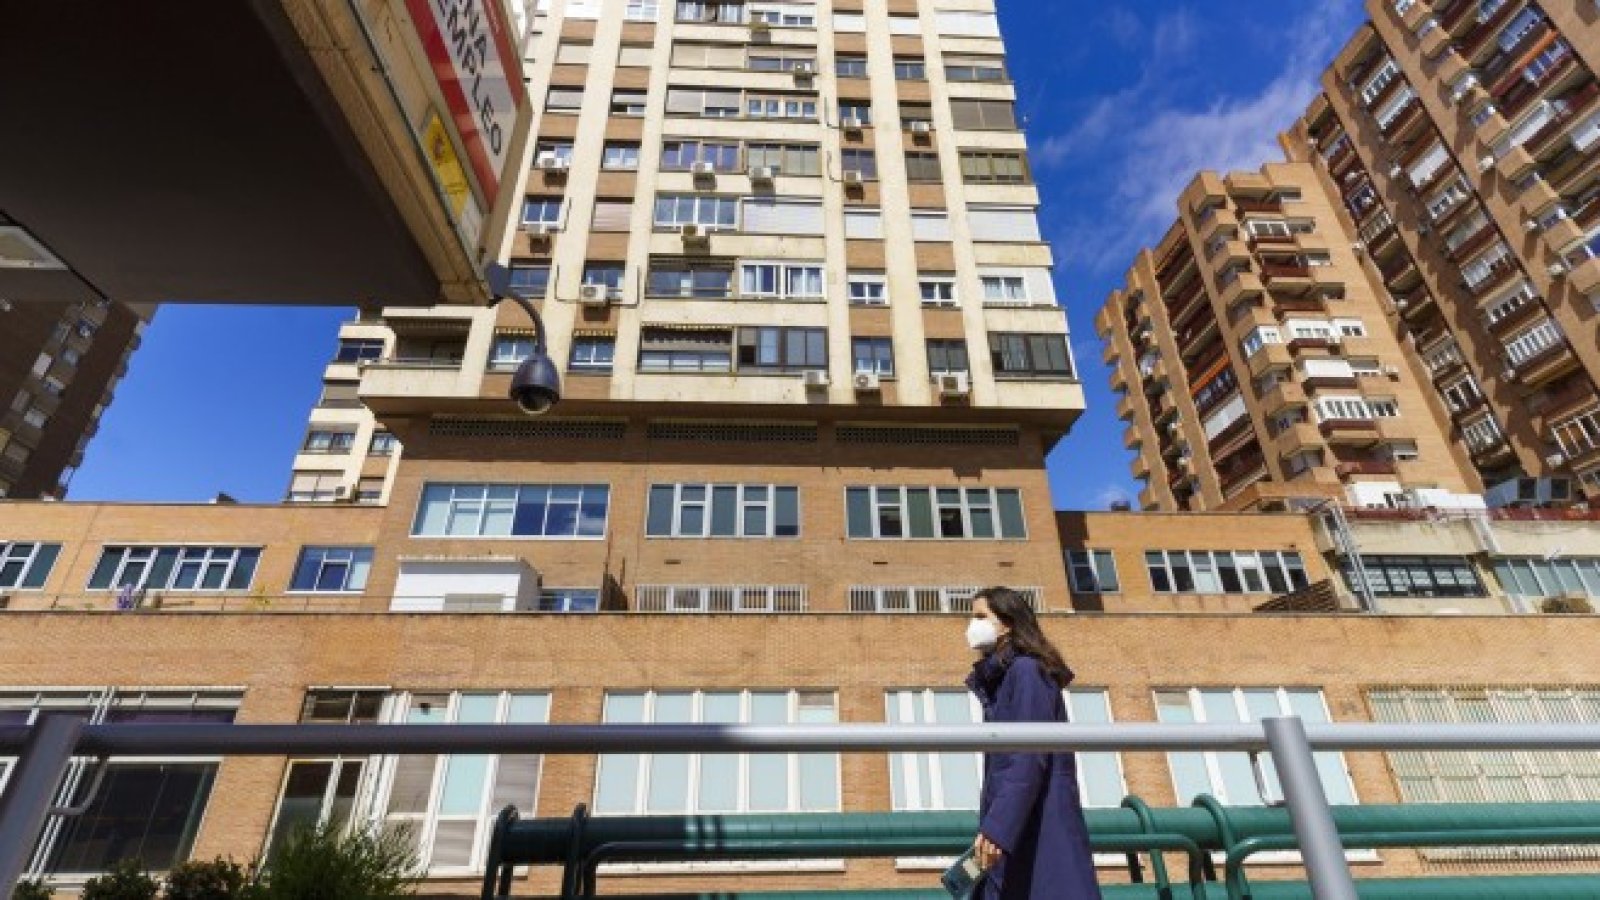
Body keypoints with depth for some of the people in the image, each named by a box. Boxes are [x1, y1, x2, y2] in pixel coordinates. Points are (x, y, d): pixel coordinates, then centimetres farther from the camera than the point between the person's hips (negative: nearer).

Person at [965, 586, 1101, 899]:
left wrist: (996, 827, -23)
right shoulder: (999, 679, 17)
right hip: (1021, 826, 9)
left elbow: (1030, 758, -20)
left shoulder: (1026, 670, -11)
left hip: (1041, 827, -9)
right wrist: (993, 824, 18)